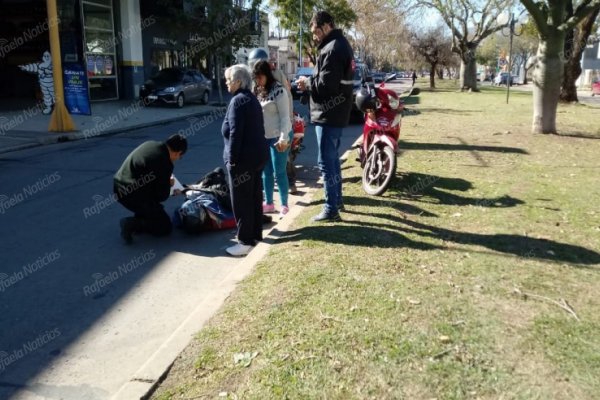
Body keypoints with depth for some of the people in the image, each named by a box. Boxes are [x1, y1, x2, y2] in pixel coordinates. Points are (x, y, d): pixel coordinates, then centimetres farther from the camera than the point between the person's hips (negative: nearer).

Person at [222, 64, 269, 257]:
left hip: (243, 158, -10)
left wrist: (232, 158, -18)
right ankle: (256, 234, 27)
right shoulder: (252, 98, 14)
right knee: (255, 197, 17)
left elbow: (235, 132, -21)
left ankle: (246, 241, 3)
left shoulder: (238, 100, -16)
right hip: (258, 154, 10)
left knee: (241, 201, -2)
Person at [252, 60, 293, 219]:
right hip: (263, 137, 7)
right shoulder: (257, 91, 8)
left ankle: (284, 205, 11)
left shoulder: (278, 91, -13)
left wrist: (283, 138, -19)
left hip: (278, 137, -7)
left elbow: (285, 116, -15)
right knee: (266, 172, 13)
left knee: (279, 172, -1)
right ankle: (268, 203, 25)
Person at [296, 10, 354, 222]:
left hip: (328, 115, -11)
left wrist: (307, 82, -8)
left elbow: (325, 85, -24)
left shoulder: (332, 49, -18)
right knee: (333, 159, 19)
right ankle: (337, 200, 30)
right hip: (337, 113, 11)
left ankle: (331, 210, 0)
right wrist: (310, 82, 5)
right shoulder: (341, 44, 16)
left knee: (326, 163, -5)